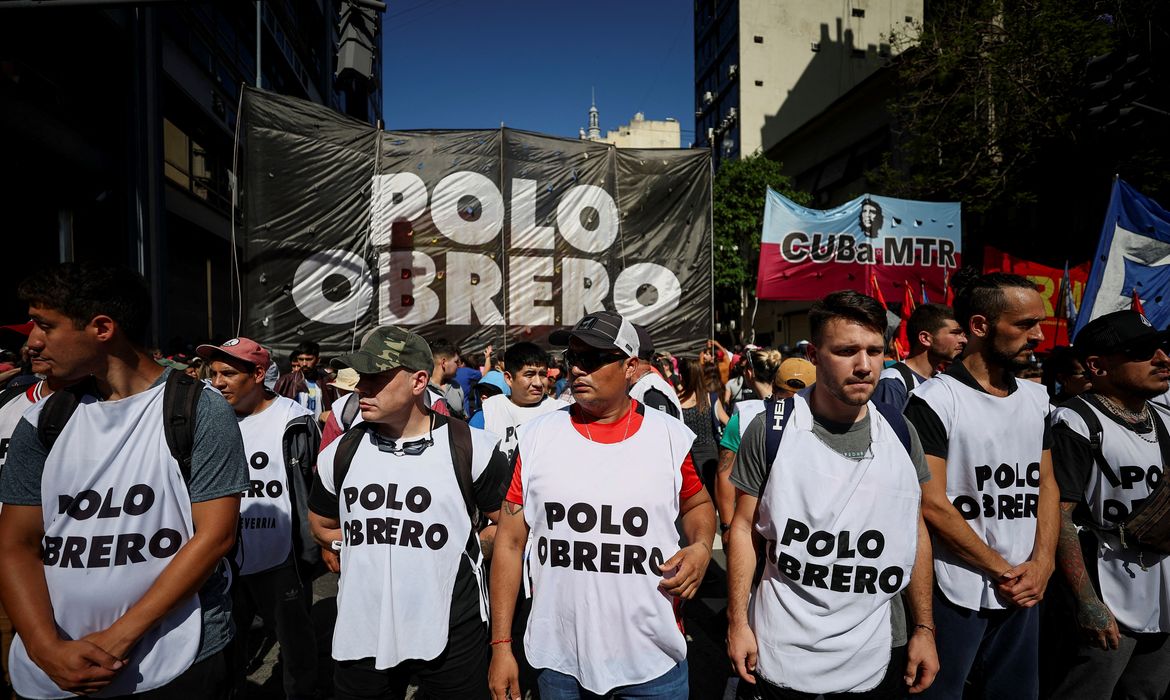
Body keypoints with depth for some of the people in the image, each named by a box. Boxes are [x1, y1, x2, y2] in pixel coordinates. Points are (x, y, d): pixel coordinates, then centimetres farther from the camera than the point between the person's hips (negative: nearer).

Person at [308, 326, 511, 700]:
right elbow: (322, 525, 16)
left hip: (451, 637, -3)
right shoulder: (340, 453, 0)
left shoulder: (473, 449, -11)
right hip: (362, 637, 3)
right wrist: (372, 554, 5)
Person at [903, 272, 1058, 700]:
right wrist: (1003, 571, -10)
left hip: (1024, 590, 6)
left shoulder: (1037, 398, 8)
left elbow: (1046, 485, 10)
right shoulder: (934, 400, -14)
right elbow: (932, 505, -16)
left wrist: (1041, 564, -3)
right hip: (956, 592, -6)